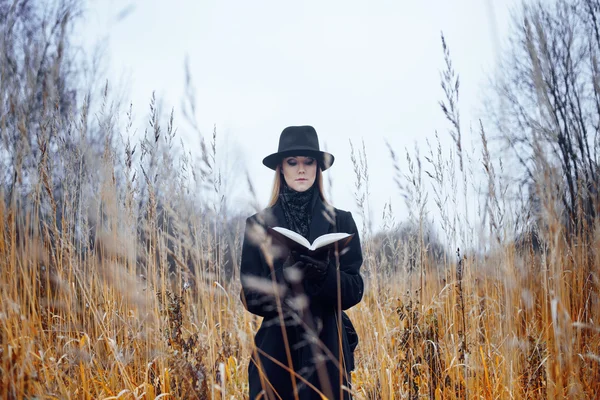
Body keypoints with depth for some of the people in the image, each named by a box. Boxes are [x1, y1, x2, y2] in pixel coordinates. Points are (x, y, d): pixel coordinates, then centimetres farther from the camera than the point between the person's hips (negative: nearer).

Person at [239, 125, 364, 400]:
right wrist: (285, 277, -21)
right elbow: (250, 296, -2)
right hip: (277, 349, 0)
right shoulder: (258, 224, 2)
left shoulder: (341, 222, 3)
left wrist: (324, 273, -22)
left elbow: (355, 289, -1)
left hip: (328, 348, 0)